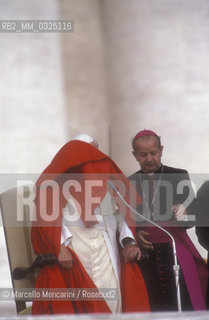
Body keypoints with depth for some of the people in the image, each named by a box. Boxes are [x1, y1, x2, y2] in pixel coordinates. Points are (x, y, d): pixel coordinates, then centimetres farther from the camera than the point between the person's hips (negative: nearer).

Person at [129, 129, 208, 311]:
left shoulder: (179, 176, 5)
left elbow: (193, 218, 2)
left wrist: (183, 214, -19)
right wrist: (135, 234, -5)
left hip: (175, 253, -1)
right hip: (145, 256, 1)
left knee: (185, 305, -10)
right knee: (155, 306, -3)